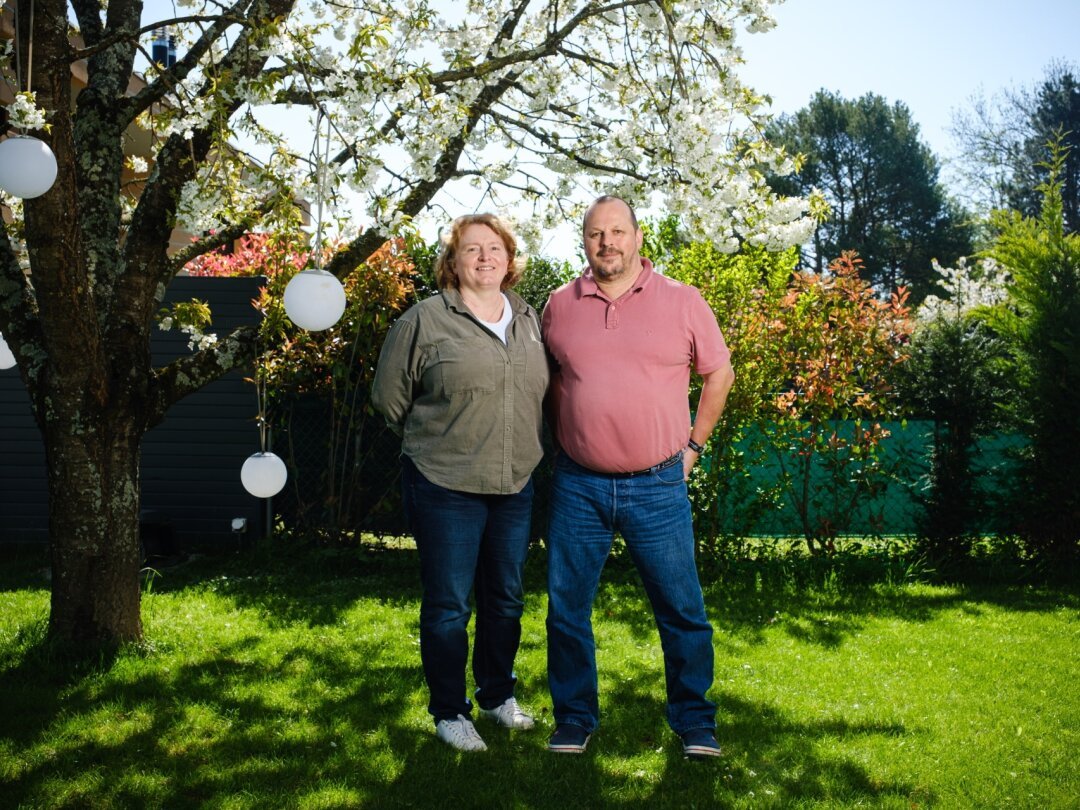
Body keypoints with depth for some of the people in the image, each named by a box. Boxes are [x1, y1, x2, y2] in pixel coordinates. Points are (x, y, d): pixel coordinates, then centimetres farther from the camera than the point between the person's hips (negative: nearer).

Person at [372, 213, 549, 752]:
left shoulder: (529, 320, 8)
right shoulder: (426, 320, -8)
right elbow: (389, 397, -1)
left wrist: (520, 450, 13)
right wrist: (436, 443, 6)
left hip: (515, 487, 5)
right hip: (445, 488, -5)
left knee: (505, 600, 17)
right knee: (448, 605, 3)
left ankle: (498, 696, 35)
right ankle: (449, 713, 18)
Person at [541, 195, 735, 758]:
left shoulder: (682, 302, 0)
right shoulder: (560, 305, 5)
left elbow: (719, 373, 9)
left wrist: (693, 444, 6)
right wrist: (564, 442, 12)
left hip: (657, 486, -1)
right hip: (578, 485, 2)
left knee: (681, 610, 5)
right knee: (567, 609, 7)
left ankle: (694, 722, 21)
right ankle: (574, 719, 23)